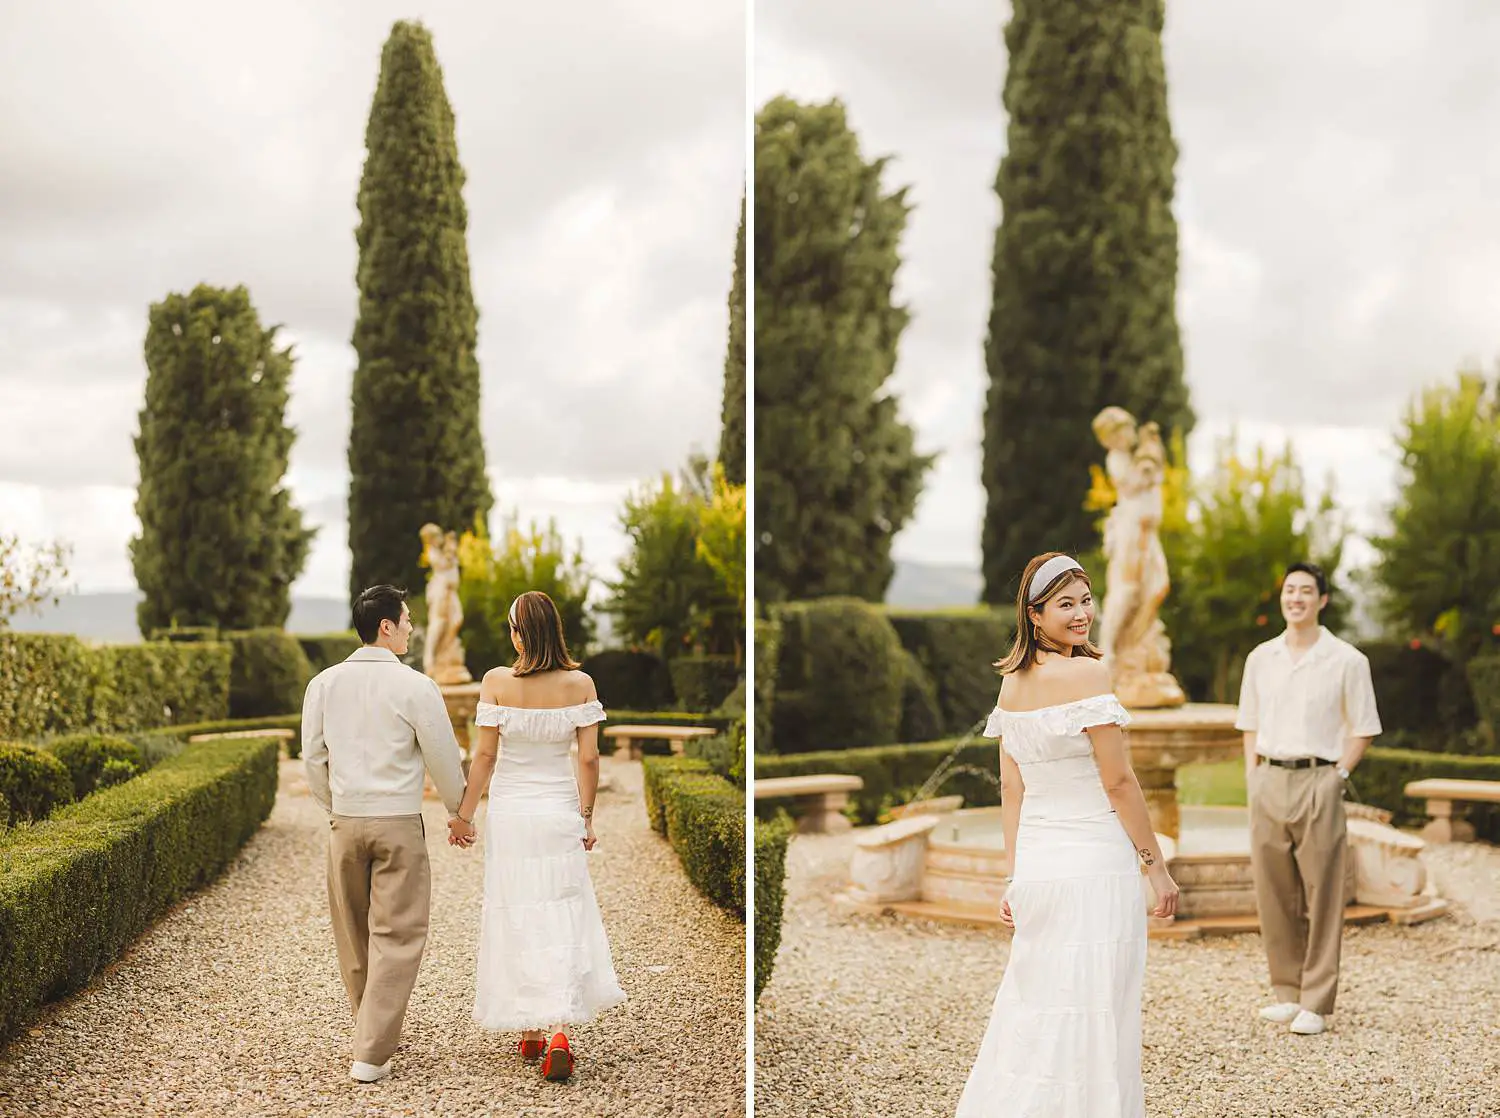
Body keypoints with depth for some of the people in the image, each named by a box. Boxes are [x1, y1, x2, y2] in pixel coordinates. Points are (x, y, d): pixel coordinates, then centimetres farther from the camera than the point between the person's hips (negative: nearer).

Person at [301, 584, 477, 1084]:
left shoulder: (323, 684, 3)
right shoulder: (415, 687, -10)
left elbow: (313, 760, 9)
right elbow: (444, 760, -3)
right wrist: (459, 814, 14)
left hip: (345, 822, 5)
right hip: (399, 824, -5)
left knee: (353, 935, 17)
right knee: (396, 938, 1)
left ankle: (374, 1030, 32)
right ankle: (371, 1053, -3)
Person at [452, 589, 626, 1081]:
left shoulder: (497, 681, -11)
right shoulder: (580, 684, -7)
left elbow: (485, 755, -7)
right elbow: (588, 758, -5)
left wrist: (464, 814, 2)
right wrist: (587, 817, 6)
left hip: (509, 814, 0)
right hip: (560, 812, 1)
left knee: (518, 920, 11)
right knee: (562, 920, 4)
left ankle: (531, 1032, 21)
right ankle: (559, 1029, -13)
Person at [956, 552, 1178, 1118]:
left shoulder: (1011, 682, 8)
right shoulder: (1087, 673, -13)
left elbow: (1011, 789, 10)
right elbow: (1118, 781, -12)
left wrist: (1017, 876, 14)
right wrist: (1156, 864, -4)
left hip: (1036, 864, 7)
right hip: (1094, 863, -7)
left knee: (1030, 1014, 14)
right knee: (1090, 1020, 0)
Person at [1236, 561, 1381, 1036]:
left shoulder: (1347, 661, -1)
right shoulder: (1260, 659, 10)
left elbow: (1362, 730, 2)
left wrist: (1337, 775, -7)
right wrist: (1253, 777, 5)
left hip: (1318, 783, -4)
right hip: (1268, 784, 4)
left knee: (1321, 898, 0)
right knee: (1273, 895, 7)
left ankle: (1315, 1004, 6)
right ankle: (1287, 993, 20)